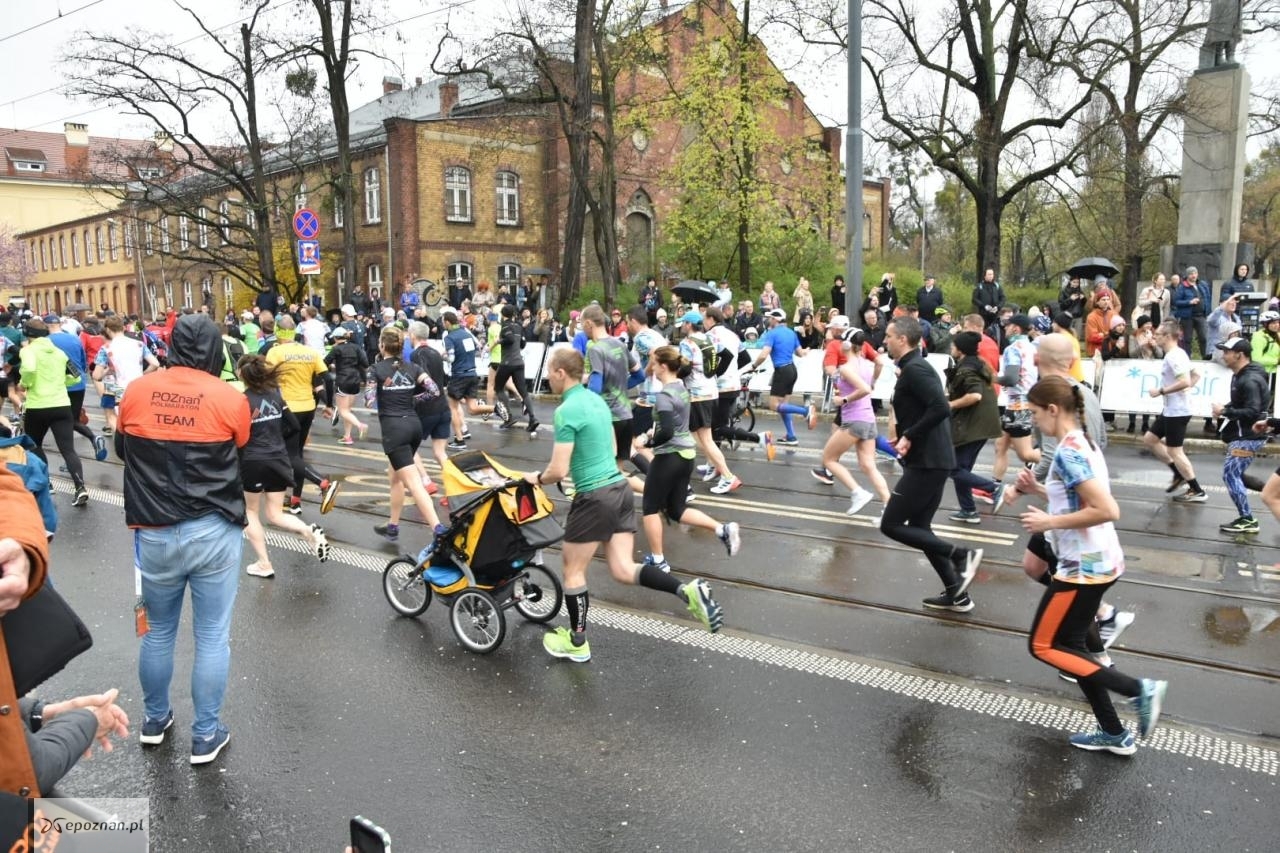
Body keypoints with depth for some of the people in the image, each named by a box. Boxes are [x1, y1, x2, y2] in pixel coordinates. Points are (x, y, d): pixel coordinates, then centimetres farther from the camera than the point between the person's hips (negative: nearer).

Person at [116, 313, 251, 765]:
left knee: (157, 633, 20)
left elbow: (123, 449, 15)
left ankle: (155, 719, 38)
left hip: (153, 533, 3)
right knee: (212, 638, 8)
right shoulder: (231, 398, -10)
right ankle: (206, 736, 18)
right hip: (215, 533, -2)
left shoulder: (136, 391, -2)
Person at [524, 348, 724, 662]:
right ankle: (688, 590, -10)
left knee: (573, 571, 10)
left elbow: (558, 471, -18)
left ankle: (577, 644, 24)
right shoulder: (597, 400, 12)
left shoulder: (566, 411, -16)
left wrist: (538, 478, 3)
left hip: (595, 497, -8)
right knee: (623, 570, 8)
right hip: (619, 488, 8)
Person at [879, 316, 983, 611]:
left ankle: (961, 555, -2)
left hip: (926, 462, -10)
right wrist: (907, 436, 8)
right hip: (931, 460, 10)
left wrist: (909, 436, -20)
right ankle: (956, 594, 20)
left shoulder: (914, 370, -16)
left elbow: (941, 408, -27)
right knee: (918, 527, 15)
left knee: (890, 525, -4)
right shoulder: (915, 368, 16)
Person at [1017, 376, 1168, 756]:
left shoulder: (1068, 451, -21)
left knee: (1044, 646, 2)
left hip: (1084, 566, -10)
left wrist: (1049, 522, -20)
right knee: (1070, 645, 17)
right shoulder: (1083, 443, 9)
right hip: (1099, 562, 10)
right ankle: (1115, 734, 25)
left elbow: (1107, 511, -28)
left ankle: (1139, 689, 2)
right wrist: (1039, 489, 8)